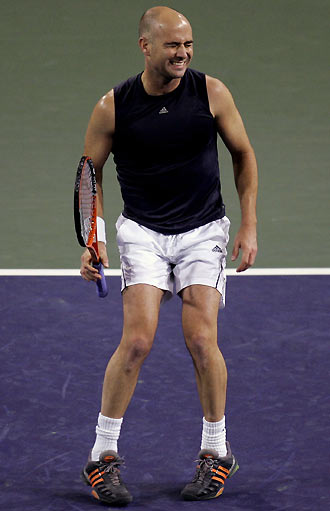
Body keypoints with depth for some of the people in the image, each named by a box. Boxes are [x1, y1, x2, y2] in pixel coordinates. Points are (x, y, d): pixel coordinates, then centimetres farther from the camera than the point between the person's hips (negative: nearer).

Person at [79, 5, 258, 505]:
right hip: (143, 232, -1)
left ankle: (216, 454, 9)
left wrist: (249, 226, 2)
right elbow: (90, 174, 4)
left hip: (204, 230, 1)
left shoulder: (212, 93, -7)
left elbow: (243, 155, 6)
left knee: (202, 340, -11)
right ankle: (104, 456, -1)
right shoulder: (113, 107, -9)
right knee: (137, 340, -15)